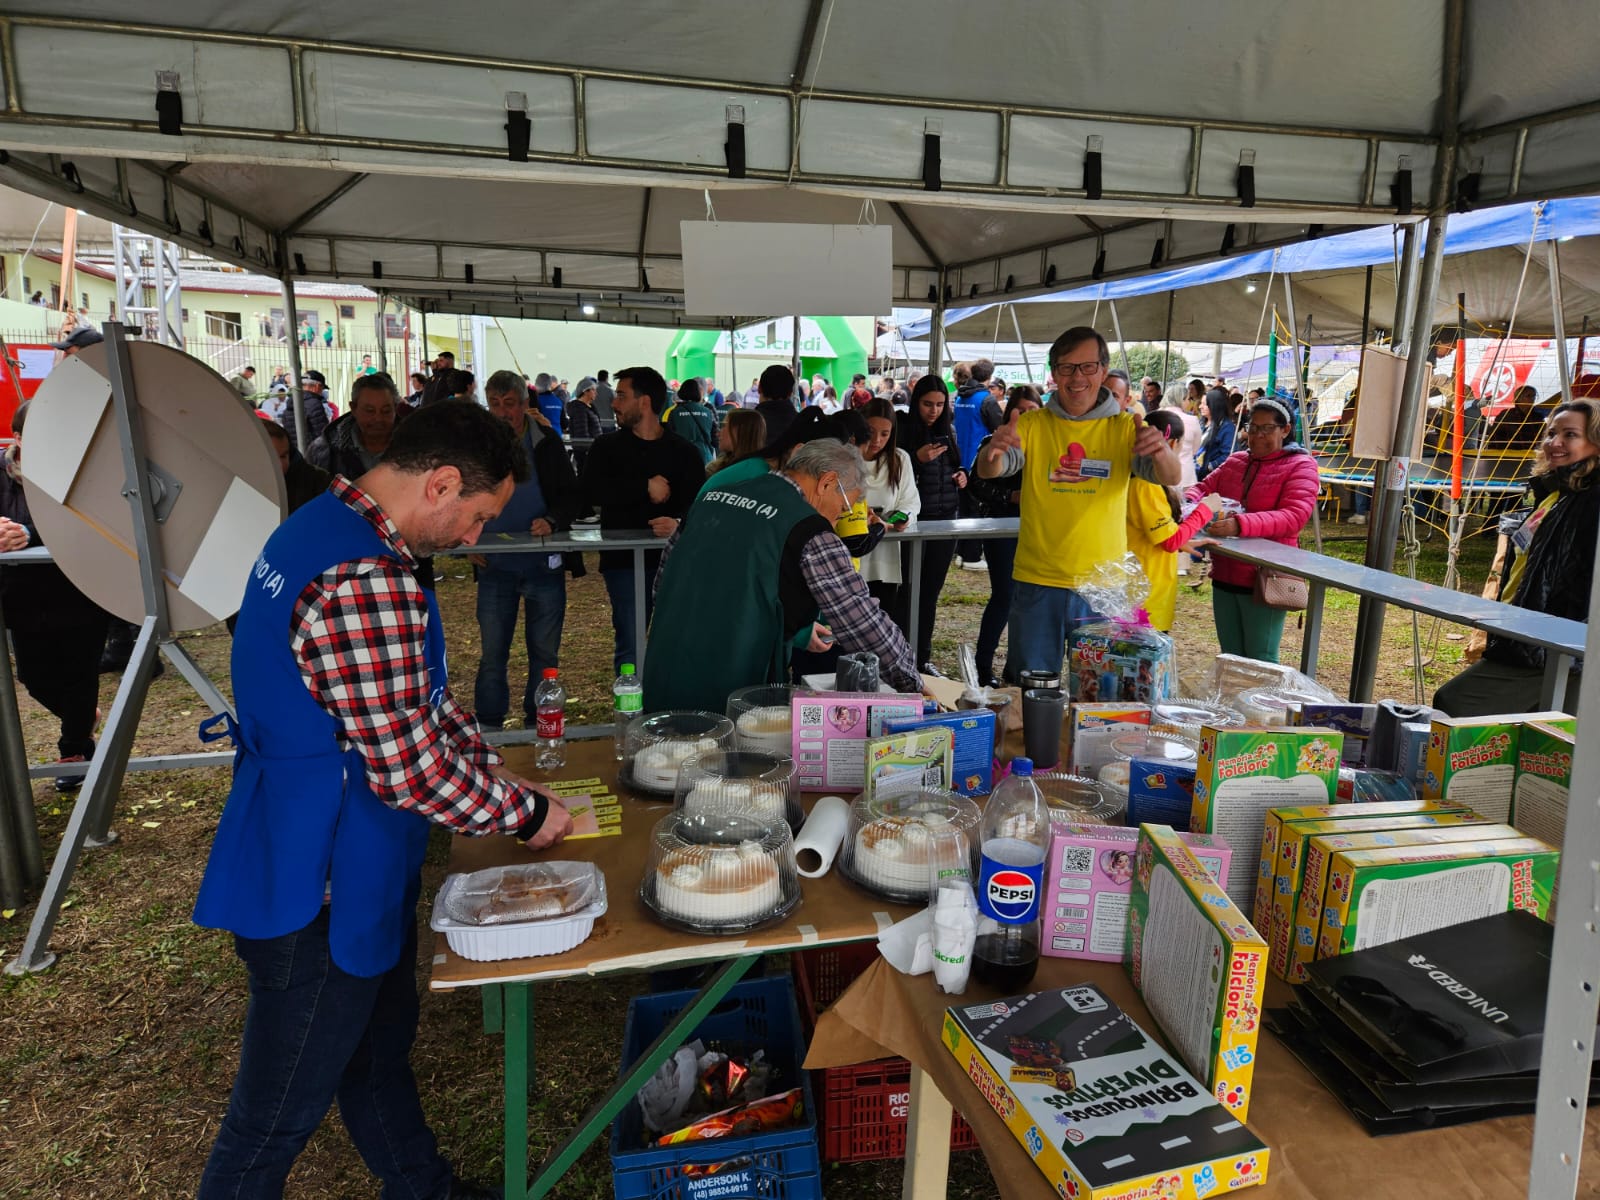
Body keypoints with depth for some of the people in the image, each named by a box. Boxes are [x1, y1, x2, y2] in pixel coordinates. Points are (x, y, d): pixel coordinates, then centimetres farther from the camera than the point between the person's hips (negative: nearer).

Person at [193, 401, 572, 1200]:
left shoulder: (325, 527, 4)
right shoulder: (365, 582, -30)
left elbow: (418, 701, 12)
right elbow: (410, 771, -27)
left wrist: (502, 777, 7)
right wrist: (524, 813, -12)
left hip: (347, 869, 11)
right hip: (318, 890, -10)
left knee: (378, 1053, 28)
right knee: (279, 1112, 12)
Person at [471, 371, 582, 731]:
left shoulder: (548, 444, 1)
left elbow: (571, 496, 2)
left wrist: (552, 521, -18)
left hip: (544, 565, 0)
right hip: (494, 566, 1)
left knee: (544, 653, 7)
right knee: (491, 654, 4)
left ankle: (538, 726, 21)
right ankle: (488, 728, 15)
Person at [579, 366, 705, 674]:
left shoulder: (684, 452, 5)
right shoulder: (606, 447, 8)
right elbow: (591, 492, -10)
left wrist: (679, 522, -30)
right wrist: (646, 488, -15)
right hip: (623, 561, 0)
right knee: (630, 647, 1)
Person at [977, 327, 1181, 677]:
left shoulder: (1125, 428, 1)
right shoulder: (1032, 425, 1)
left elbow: (1170, 478, -11)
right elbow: (988, 471, -12)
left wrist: (1161, 453, -34)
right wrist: (993, 452, -37)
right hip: (1038, 584, 0)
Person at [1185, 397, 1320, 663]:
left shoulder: (1300, 465, -5)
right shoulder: (1235, 461, 13)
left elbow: (1295, 516, -19)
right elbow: (1204, 487, 13)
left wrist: (1240, 524, -35)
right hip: (1224, 576, 6)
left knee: (1260, 663, 0)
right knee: (1230, 658, 17)